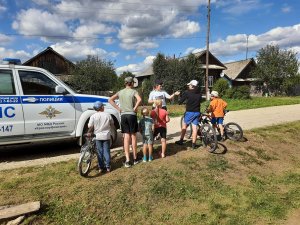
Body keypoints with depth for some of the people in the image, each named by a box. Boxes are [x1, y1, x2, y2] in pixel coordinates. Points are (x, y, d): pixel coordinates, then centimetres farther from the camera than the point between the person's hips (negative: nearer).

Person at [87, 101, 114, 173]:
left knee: (99, 152, 9)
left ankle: (101, 167, 13)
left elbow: (90, 127, -9)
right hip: (106, 136, 0)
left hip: (98, 136, 0)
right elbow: (112, 124, 6)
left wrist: (89, 133, 8)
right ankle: (108, 167, 10)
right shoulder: (108, 115, -4)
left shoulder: (93, 116, -7)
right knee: (106, 151, 7)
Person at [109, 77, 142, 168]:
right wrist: (135, 108, -10)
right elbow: (139, 99, -22)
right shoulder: (133, 91, -3)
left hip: (123, 115, 3)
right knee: (133, 136, 7)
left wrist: (118, 108, 4)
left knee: (126, 137, 4)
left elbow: (110, 100, 6)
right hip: (132, 115, -3)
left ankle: (127, 160, 2)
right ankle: (135, 158, 17)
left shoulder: (120, 92, 10)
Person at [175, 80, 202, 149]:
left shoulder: (187, 92, -10)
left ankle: (181, 141, 20)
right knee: (195, 128, 5)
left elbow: (180, 102, -8)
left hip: (189, 112, -4)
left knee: (184, 126, 13)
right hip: (197, 112, 4)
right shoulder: (199, 93, 4)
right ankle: (193, 144, 8)